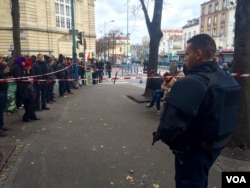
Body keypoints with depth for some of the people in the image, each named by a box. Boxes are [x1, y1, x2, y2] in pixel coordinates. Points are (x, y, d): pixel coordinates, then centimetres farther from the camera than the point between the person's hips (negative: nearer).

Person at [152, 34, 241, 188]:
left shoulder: (190, 84, -29)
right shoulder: (228, 79, -1)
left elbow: (171, 125, -34)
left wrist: (160, 135, -13)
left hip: (193, 150, -8)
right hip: (217, 145, 8)